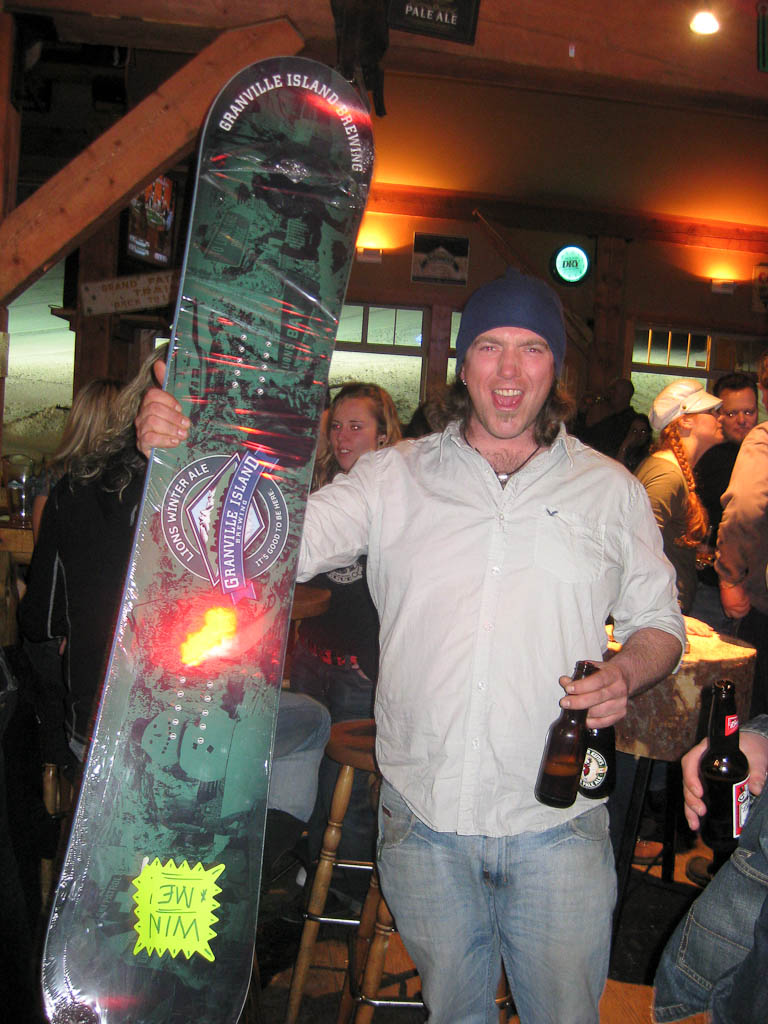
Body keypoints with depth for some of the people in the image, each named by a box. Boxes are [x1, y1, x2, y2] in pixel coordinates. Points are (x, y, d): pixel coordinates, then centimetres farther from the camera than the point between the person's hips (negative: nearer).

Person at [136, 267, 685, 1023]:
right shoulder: (394, 477, 1)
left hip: (557, 824, 0)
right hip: (423, 818, 1)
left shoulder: (610, 488, 3)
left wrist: (626, 672, -13)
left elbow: (657, 620, 9)